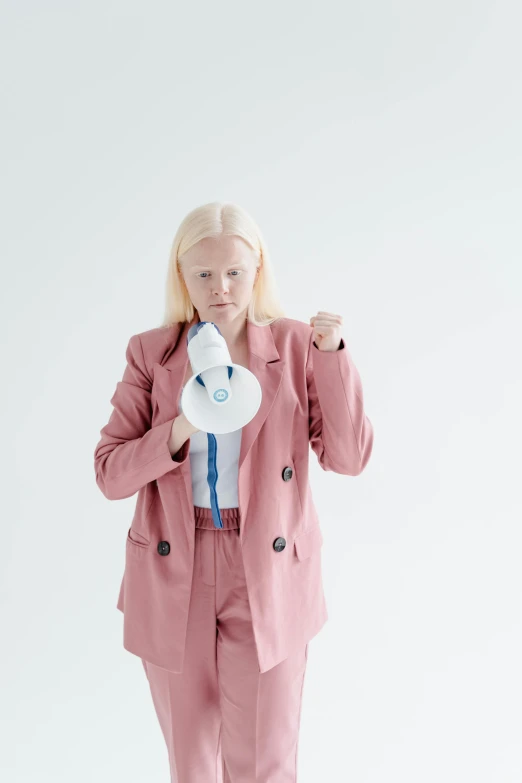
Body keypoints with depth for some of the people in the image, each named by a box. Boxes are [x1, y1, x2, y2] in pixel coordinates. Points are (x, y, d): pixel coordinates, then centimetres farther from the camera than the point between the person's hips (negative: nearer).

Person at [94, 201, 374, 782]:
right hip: (172, 581, 1)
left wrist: (334, 354, -16)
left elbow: (348, 458, -7)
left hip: (269, 579, -1)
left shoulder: (297, 346, -3)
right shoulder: (149, 353, -2)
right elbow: (109, 474, -4)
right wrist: (179, 431, -22)